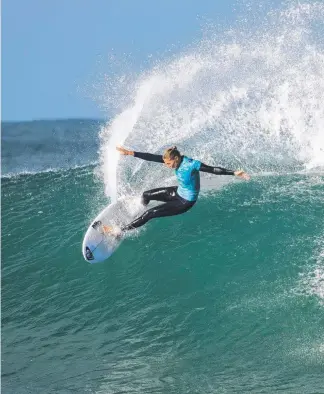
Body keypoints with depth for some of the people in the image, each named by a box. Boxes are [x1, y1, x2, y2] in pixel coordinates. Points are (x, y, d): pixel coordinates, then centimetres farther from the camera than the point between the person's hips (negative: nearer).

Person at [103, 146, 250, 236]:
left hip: (185, 202, -8)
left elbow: (214, 170, -26)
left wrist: (234, 173, -32)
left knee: (150, 213, -12)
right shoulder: (175, 159, -10)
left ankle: (119, 231, -4)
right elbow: (152, 157, -10)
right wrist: (129, 153, -14)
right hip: (178, 192, 8)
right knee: (146, 195, 15)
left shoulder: (191, 164, -30)